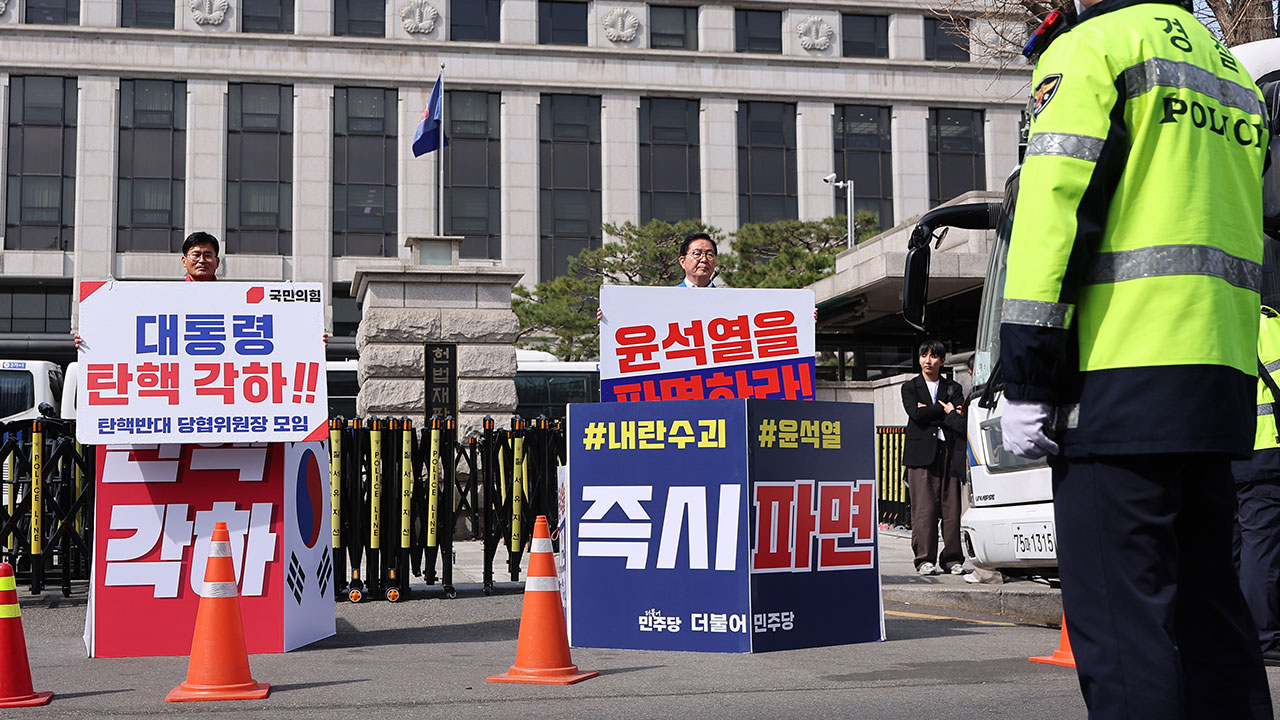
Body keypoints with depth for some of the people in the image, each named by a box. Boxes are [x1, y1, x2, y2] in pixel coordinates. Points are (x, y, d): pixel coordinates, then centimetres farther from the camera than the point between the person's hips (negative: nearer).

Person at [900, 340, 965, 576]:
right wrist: (946, 411, 0)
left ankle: (952, 559, 5)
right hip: (921, 453, -2)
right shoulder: (910, 387, 13)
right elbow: (916, 414, -5)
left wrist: (932, 412, -8)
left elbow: (962, 420, 1)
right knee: (924, 508, -7)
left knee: (952, 507, -2)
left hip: (949, 452, 2)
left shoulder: (953, 388, 16)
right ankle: (925, 559, -2)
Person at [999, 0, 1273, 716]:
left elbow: (1053, 207, -12)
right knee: (1206, 599, 14)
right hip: (1224, 381, 8)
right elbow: (1252, 228, 22)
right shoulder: (1235, 73, 24)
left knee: (1117, 617, -7)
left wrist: (1026, 381, -12)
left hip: (1120, 377, -8)